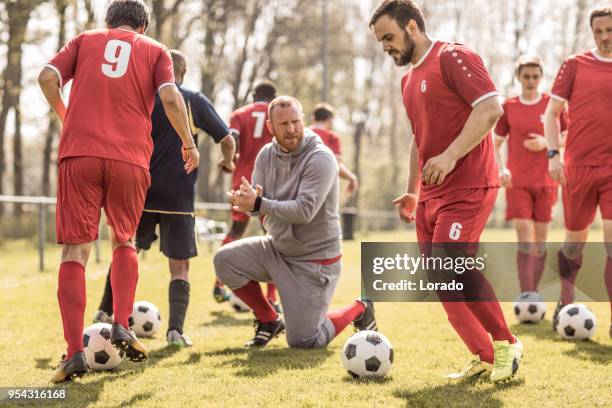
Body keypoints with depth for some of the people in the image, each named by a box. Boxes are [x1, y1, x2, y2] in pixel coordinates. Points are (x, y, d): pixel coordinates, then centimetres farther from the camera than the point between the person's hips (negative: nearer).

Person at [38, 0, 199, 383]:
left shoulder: (85, 40, 17)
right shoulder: (155, 50, 14)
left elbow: (48, 77, 3)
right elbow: (171, 97, -2)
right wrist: (189, 144, 9)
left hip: (79, 154, 0)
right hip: (130, 158, 0)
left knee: (75, 251, 1)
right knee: (124, 241, 22)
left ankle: (75, 352, -7)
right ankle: (122, 325, 6)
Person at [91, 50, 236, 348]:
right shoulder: (195, 102, 1)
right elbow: (227, 140, 2)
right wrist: (227, 162, 23)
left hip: (140, 192, 2)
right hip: (178, 197, -2)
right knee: (179, 266, 4)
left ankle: (106, 312, 19)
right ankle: (175, 329, -10)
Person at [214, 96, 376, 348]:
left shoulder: (320, 158, -20)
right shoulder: (267, 155, 0)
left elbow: (304, 211, -29)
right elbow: (256, 205, -5)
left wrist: (259, 204, -36)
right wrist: (246, 200, -30)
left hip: (314, 259, -6)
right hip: (277, 248, 6)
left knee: (303, 342, -9)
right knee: (225, 260, -14)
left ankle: (359, 310, 21)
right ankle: (269, 321, 8)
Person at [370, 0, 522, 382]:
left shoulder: (453, 57, -9)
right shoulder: (409, 78, 19)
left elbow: (491, 107, -19)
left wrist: (450, 156, -24)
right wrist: (412, 191, 24)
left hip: (467, 189, -9)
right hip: (431, 194, 9)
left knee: (448, 271, -19)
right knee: (440, 279, 4)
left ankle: (506, 344, -1)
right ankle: (485, 358, 14)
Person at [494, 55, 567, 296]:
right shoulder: (508, 107, 4)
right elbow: (496, 144, 9)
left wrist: (546, 143, -13)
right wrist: (502, 169, -8)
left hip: (545, 181, 1)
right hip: (517, 182, -1)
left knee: (540, 241, 6)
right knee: (524, 240, -11)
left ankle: (534, 293, 20)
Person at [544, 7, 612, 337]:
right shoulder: (575, 65, 4)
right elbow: (551, 113, 4)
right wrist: (553, 153, -7)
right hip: (579, 166, 0)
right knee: (575, 241, 10)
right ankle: (565, 302, 32)